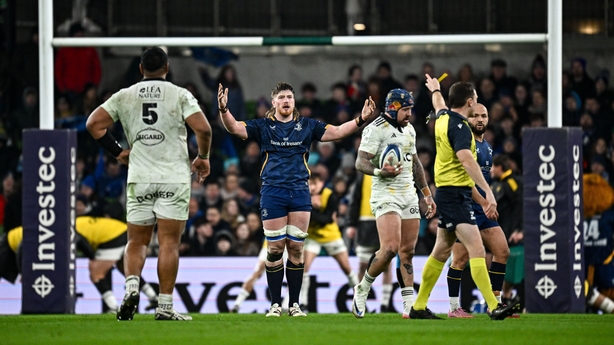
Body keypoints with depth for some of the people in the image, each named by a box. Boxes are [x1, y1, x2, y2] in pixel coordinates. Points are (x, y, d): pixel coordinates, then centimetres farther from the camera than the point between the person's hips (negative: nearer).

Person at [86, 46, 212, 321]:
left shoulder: (125, 96, 6)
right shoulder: (180, 95, -1)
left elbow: (94, 123, 1)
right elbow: (203, 128, -11)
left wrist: (117, 152, 11)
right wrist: (203, 158, 7)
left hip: (139, 178, 2)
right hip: (174, 178, -2)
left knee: (137, 241, 11)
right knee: (169, 242, -1)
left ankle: (131, 286, -14)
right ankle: (165, 306, -5)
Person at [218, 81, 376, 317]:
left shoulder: (307, 126, 10)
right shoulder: (263, 127, 6)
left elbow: (336, 132, 6)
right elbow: (235, 128, -5)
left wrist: (361, 120, -8)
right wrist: (224, 110, -25)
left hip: (300, 193, 2)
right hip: (272, 192, -2)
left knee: (296, 248, 1)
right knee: (274, 249, -3)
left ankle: (295, 304, 7)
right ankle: (275, 304, 5)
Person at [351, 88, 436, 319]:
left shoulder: (409, 130, 17)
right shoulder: (376, 129, -9)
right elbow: (361, 162, -15)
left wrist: (427, 194, 26)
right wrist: (380, 172, -33)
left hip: (409, 195, 8)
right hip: (385, 195, -8)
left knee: (407, 251, 3)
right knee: (390, 248, -20)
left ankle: (409, 305, 4)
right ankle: (362, 290, -1)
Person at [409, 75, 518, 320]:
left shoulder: (443, 118, 10)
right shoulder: (459, 126, -18)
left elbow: (439, 105, 35)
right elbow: (466, 158, -33)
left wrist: (435, 90, 59)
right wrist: (488, 192, -40)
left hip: (446, 192, 10)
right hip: (455, 193, -10)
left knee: (442, 251, 17)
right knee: (476, 249, -17)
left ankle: (419, 307, 22)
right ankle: (493, 307, -26)